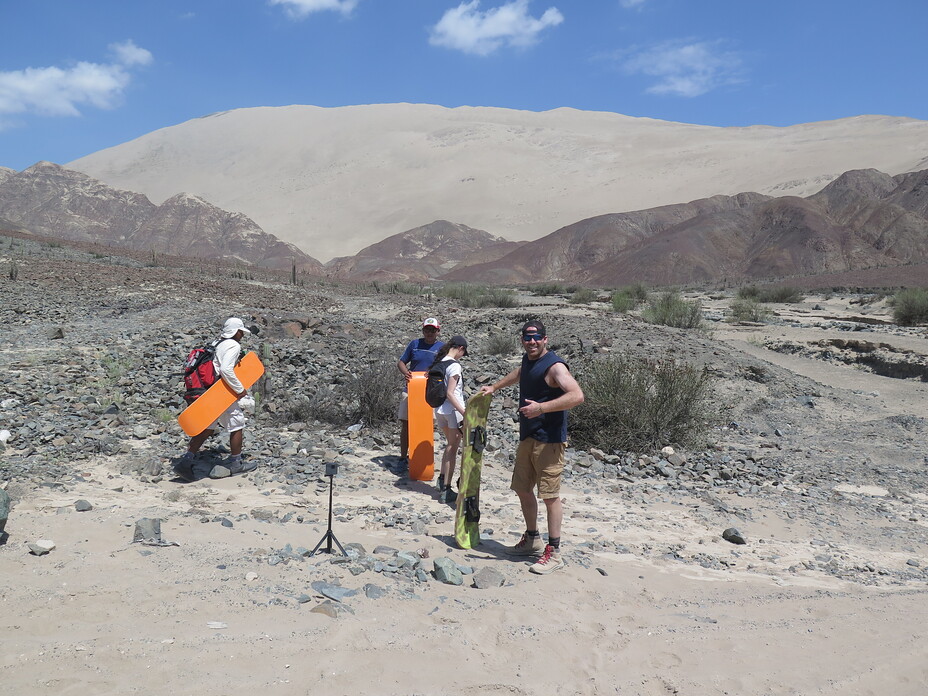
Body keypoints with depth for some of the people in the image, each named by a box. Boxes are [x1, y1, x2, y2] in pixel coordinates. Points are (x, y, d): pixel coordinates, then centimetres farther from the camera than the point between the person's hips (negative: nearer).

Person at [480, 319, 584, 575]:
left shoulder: (554, 366, -17)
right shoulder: (528, 359, 11)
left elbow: (577, 395, -31)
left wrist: (542, 407, -37)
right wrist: (495, 387, 36)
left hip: (549, 441, -9)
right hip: (527, 438, 9)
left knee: (550, 495, -6)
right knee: (523, 489, 17)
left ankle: (554, 553, 4)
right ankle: (532, 539, 34)